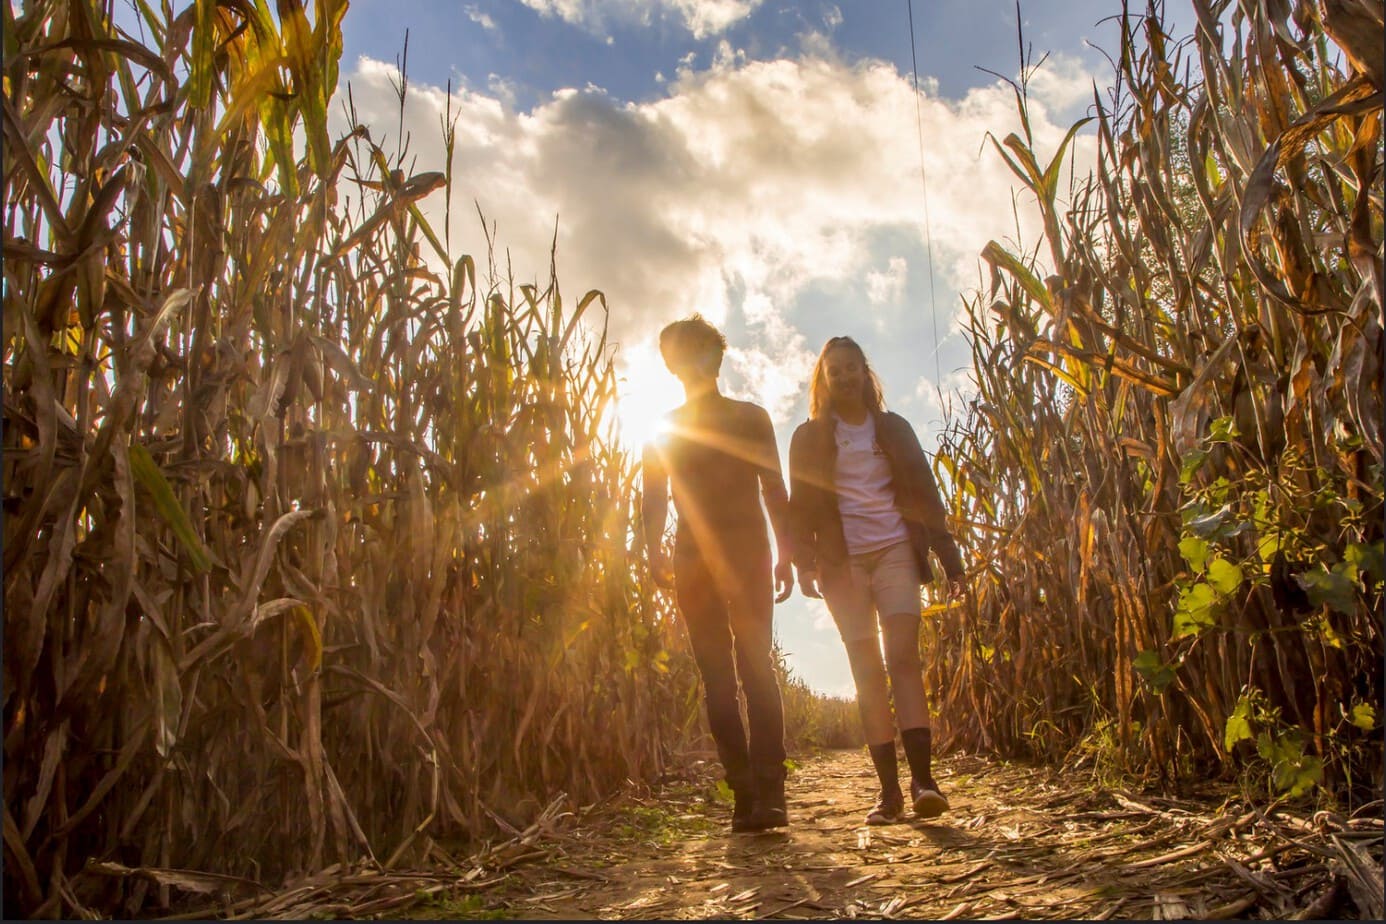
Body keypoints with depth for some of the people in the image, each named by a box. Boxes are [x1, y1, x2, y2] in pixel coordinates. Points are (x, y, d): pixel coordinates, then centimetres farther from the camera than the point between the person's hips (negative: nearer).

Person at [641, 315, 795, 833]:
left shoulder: (751, 417, 14)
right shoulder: (666, 430, 17)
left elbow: (775, 490, 9)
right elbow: (654, 498, 9)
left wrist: (785, 555, 0)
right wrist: (655, 551, -7)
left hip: (746, 553, -2)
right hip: (692, 558, 2)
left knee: (755, 664, -14)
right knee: (717, 676, -2)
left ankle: (769, 793, -17)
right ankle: (745, 795, 1)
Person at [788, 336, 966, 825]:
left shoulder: (894, 428, 13)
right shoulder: (810, 437, 11)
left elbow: (925, 491, 10)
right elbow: (801, 504, 5)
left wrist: (948, 553, 1)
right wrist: (805, 563, -10)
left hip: (895, 551, 0)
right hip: (842, 560, 0)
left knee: (903, 656, -15)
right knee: (868, 671, -2)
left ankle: (922, 780, -20)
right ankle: (889, 790, 0)